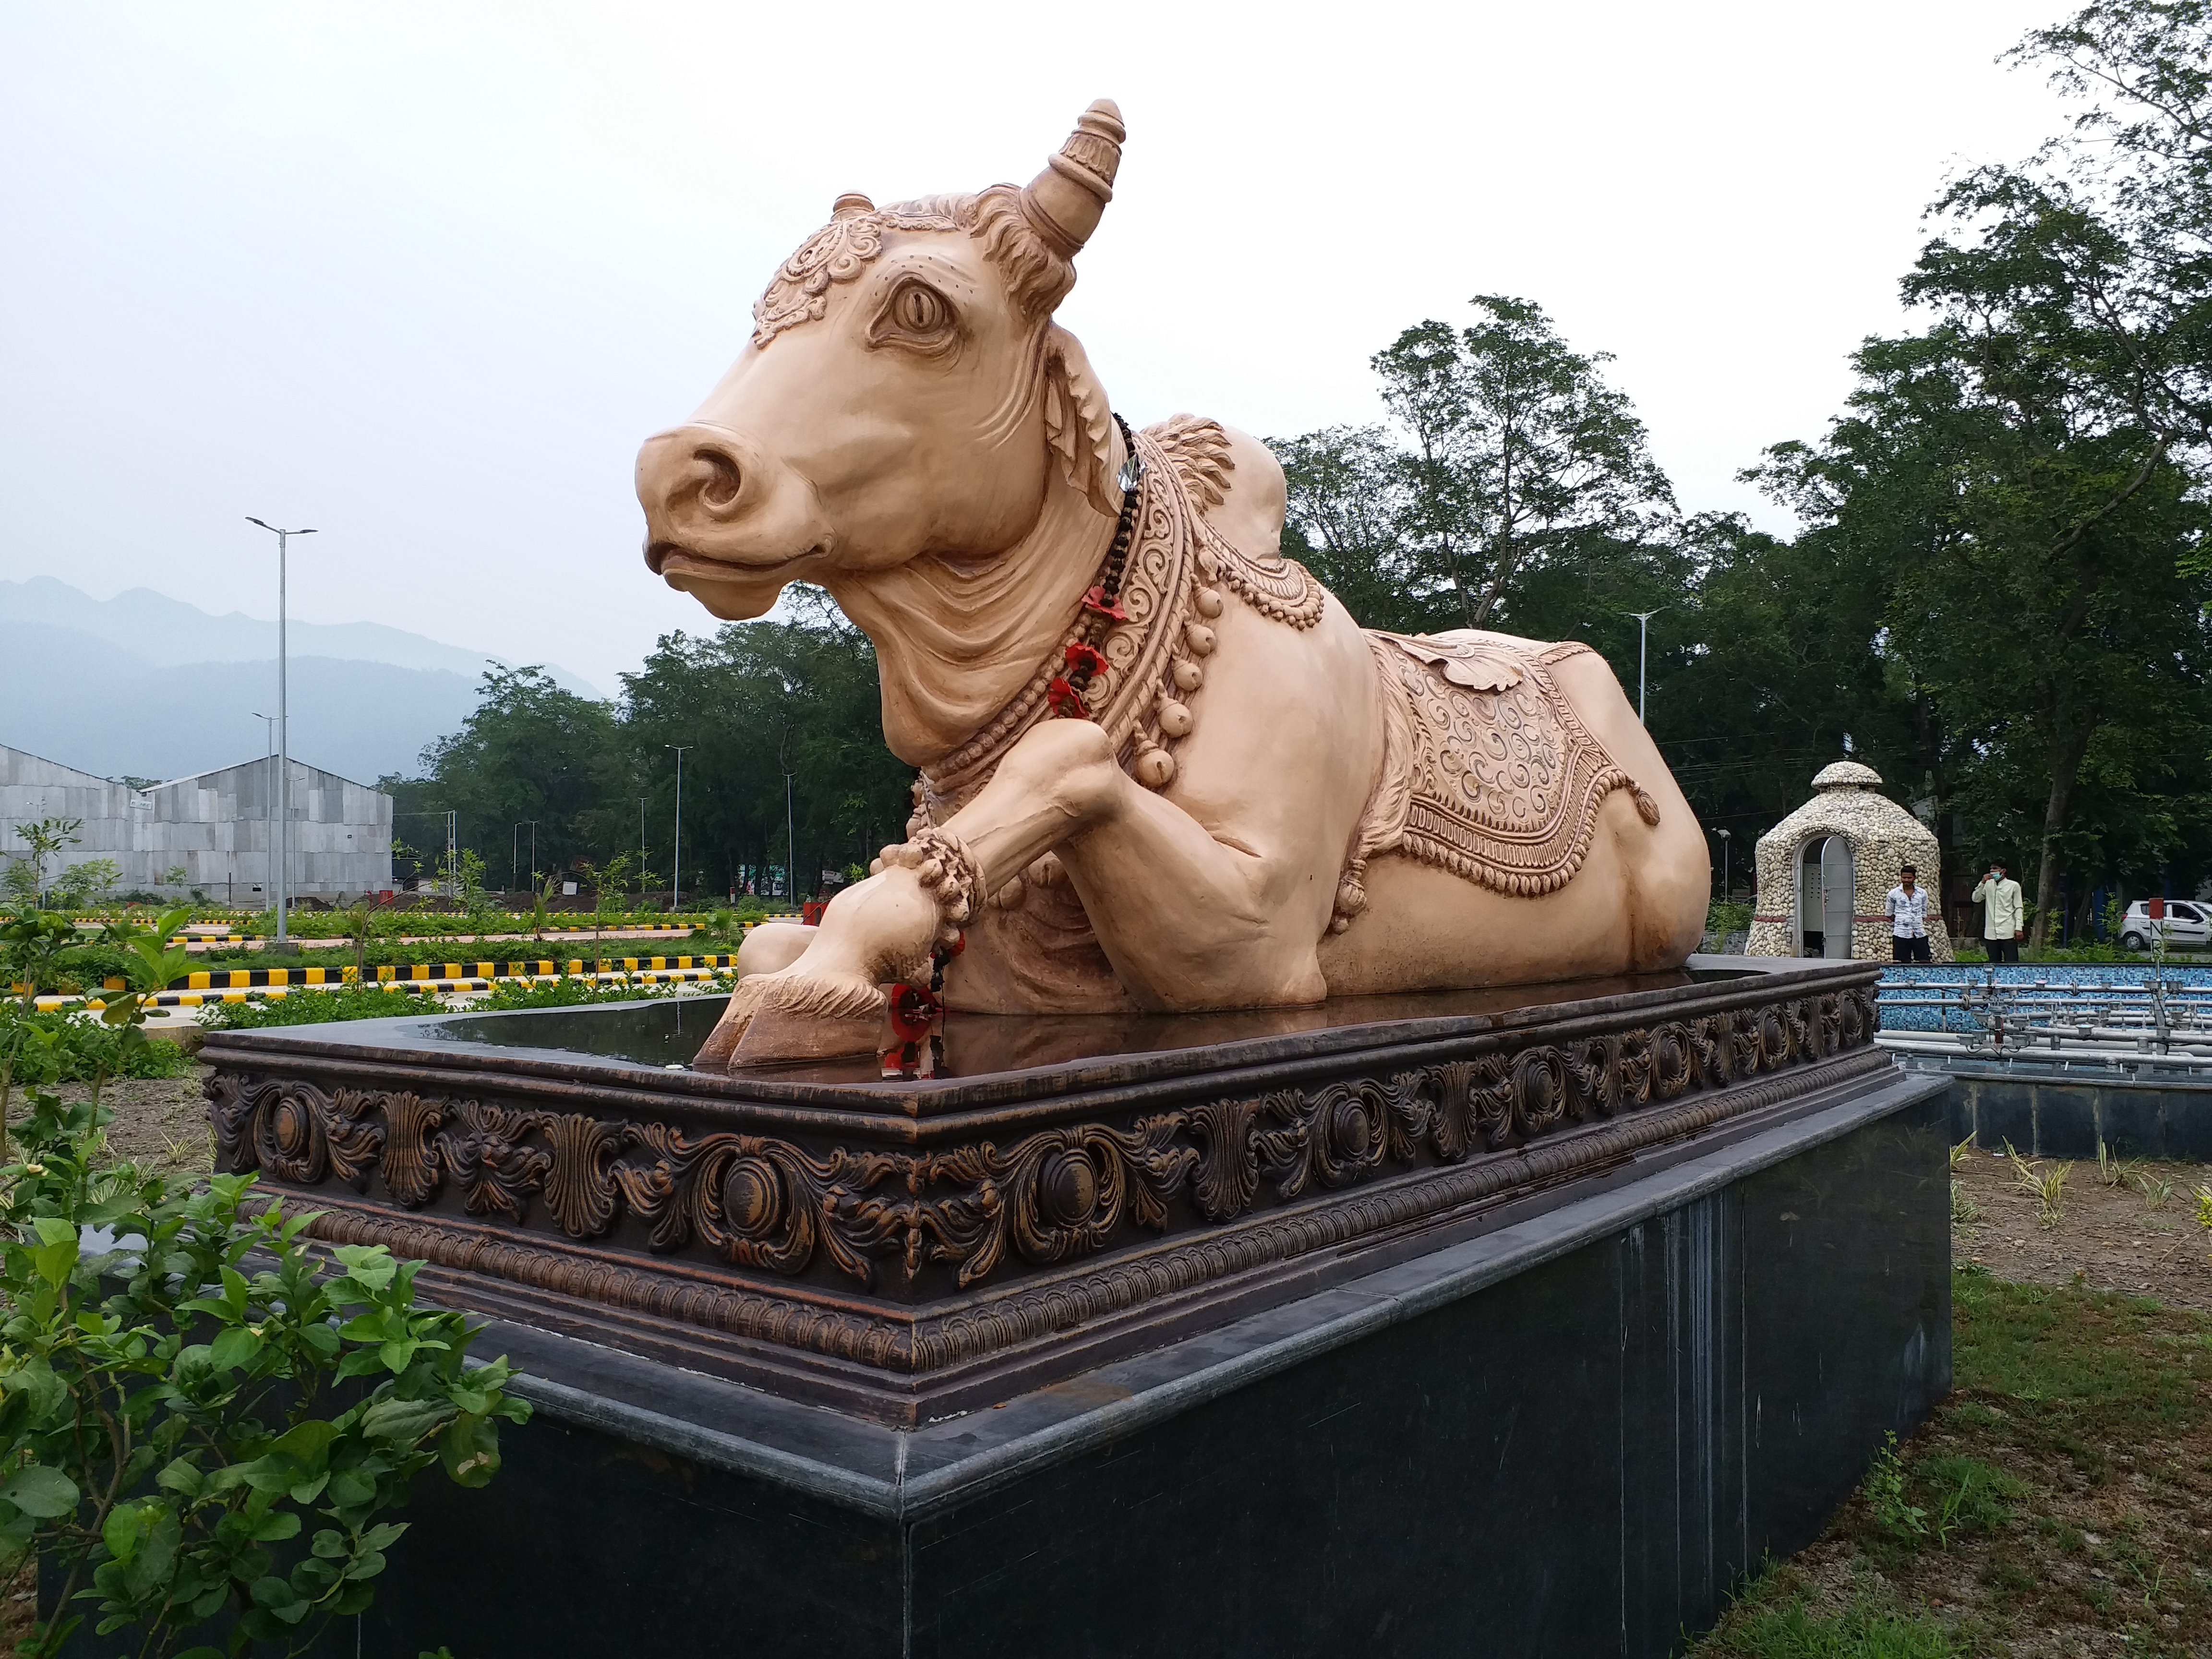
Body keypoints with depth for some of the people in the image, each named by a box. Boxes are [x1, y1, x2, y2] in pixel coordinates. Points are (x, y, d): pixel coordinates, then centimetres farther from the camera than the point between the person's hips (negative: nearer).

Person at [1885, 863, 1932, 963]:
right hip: (1901, 935, -2)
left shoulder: (1922, 893, 8)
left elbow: (1924, 913, 18)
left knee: (1925, 962, -1)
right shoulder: (1894, 894, 1)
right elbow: (1890, 914, 11)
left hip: (1919, 935, 2)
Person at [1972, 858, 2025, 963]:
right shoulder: (1988, 884, 12)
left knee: (2011, 964, -6)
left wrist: (2019, 928, -7)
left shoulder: (2013, 886, 1)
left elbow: (2018, 908, 0)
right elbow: (1976, 899, 5)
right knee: (1994, 964, 7)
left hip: (2008, 933, -4)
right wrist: (1982, 883, -5)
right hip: (1991, 933, 4)